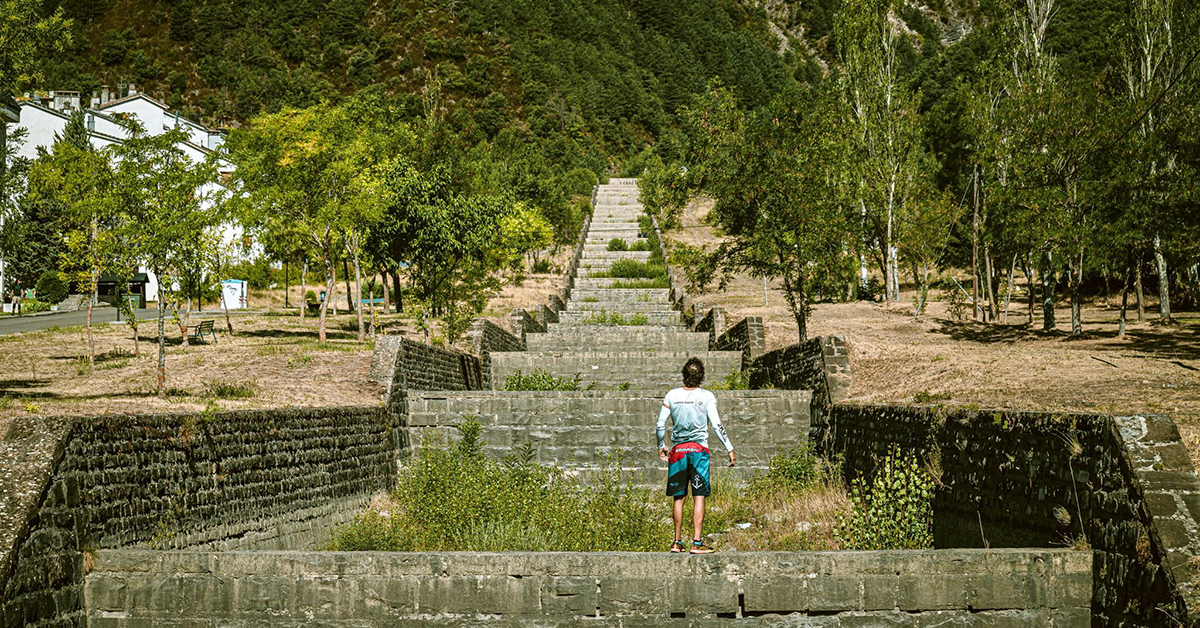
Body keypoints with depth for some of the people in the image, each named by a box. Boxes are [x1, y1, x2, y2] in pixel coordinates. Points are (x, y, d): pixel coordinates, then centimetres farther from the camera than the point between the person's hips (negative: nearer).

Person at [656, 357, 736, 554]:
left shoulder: (672, 395, 3)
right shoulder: (706, 397, -4)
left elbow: (660, 425, 5)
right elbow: (717, 425, -7)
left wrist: (660, 446, 21)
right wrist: (730, 449, 0)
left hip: (677, 449, 3)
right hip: (699, 449, -3)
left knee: (678, 497, 9)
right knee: (699, 497, -2)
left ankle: (677, 542, 13)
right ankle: (697, 543, -7)